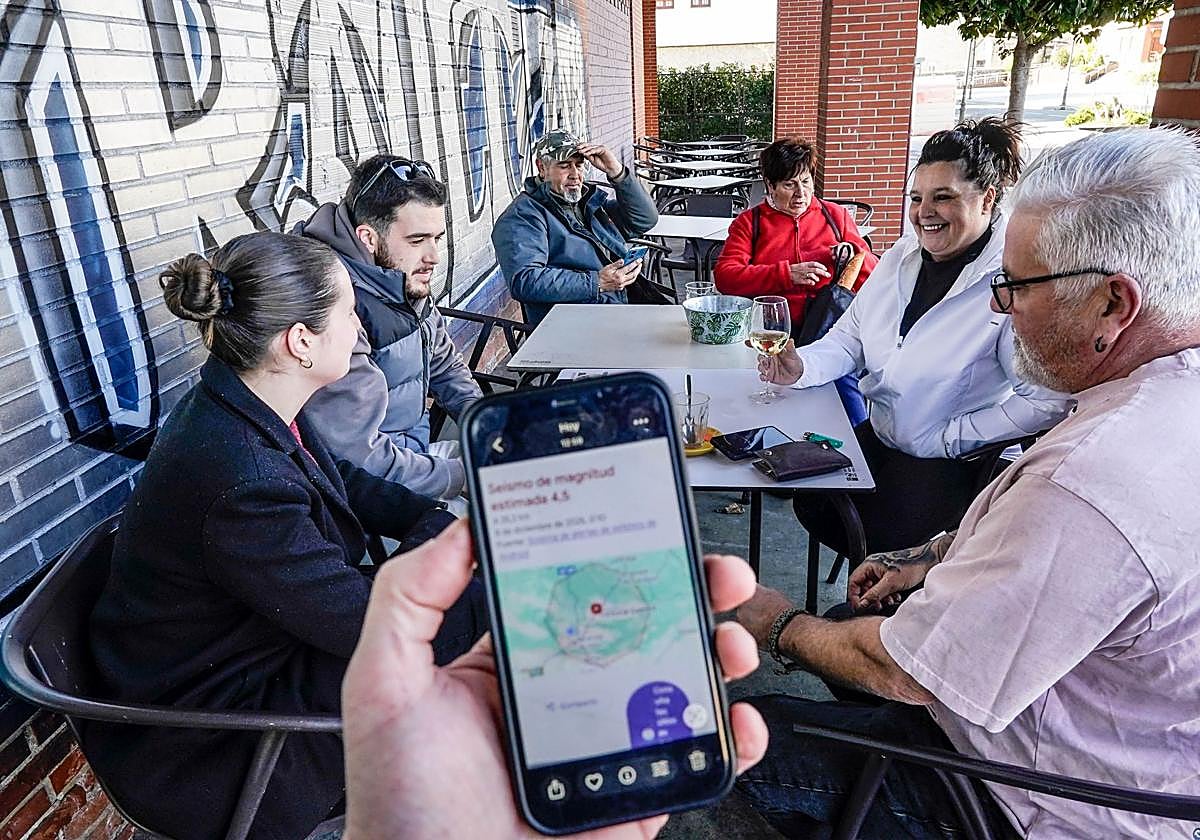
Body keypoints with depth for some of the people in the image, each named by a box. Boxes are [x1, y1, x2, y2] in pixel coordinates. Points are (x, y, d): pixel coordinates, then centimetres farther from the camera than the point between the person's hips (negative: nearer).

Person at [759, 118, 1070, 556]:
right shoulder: (901, 257, 3)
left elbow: (1045, 402, -23)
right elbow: (849, 339, 6)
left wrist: (944, 439, -18)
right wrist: (801, 366, -15)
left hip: (956, 461, -7)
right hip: (877, 436, 7)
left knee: (873, 536, -20)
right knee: (810, 503, -1)